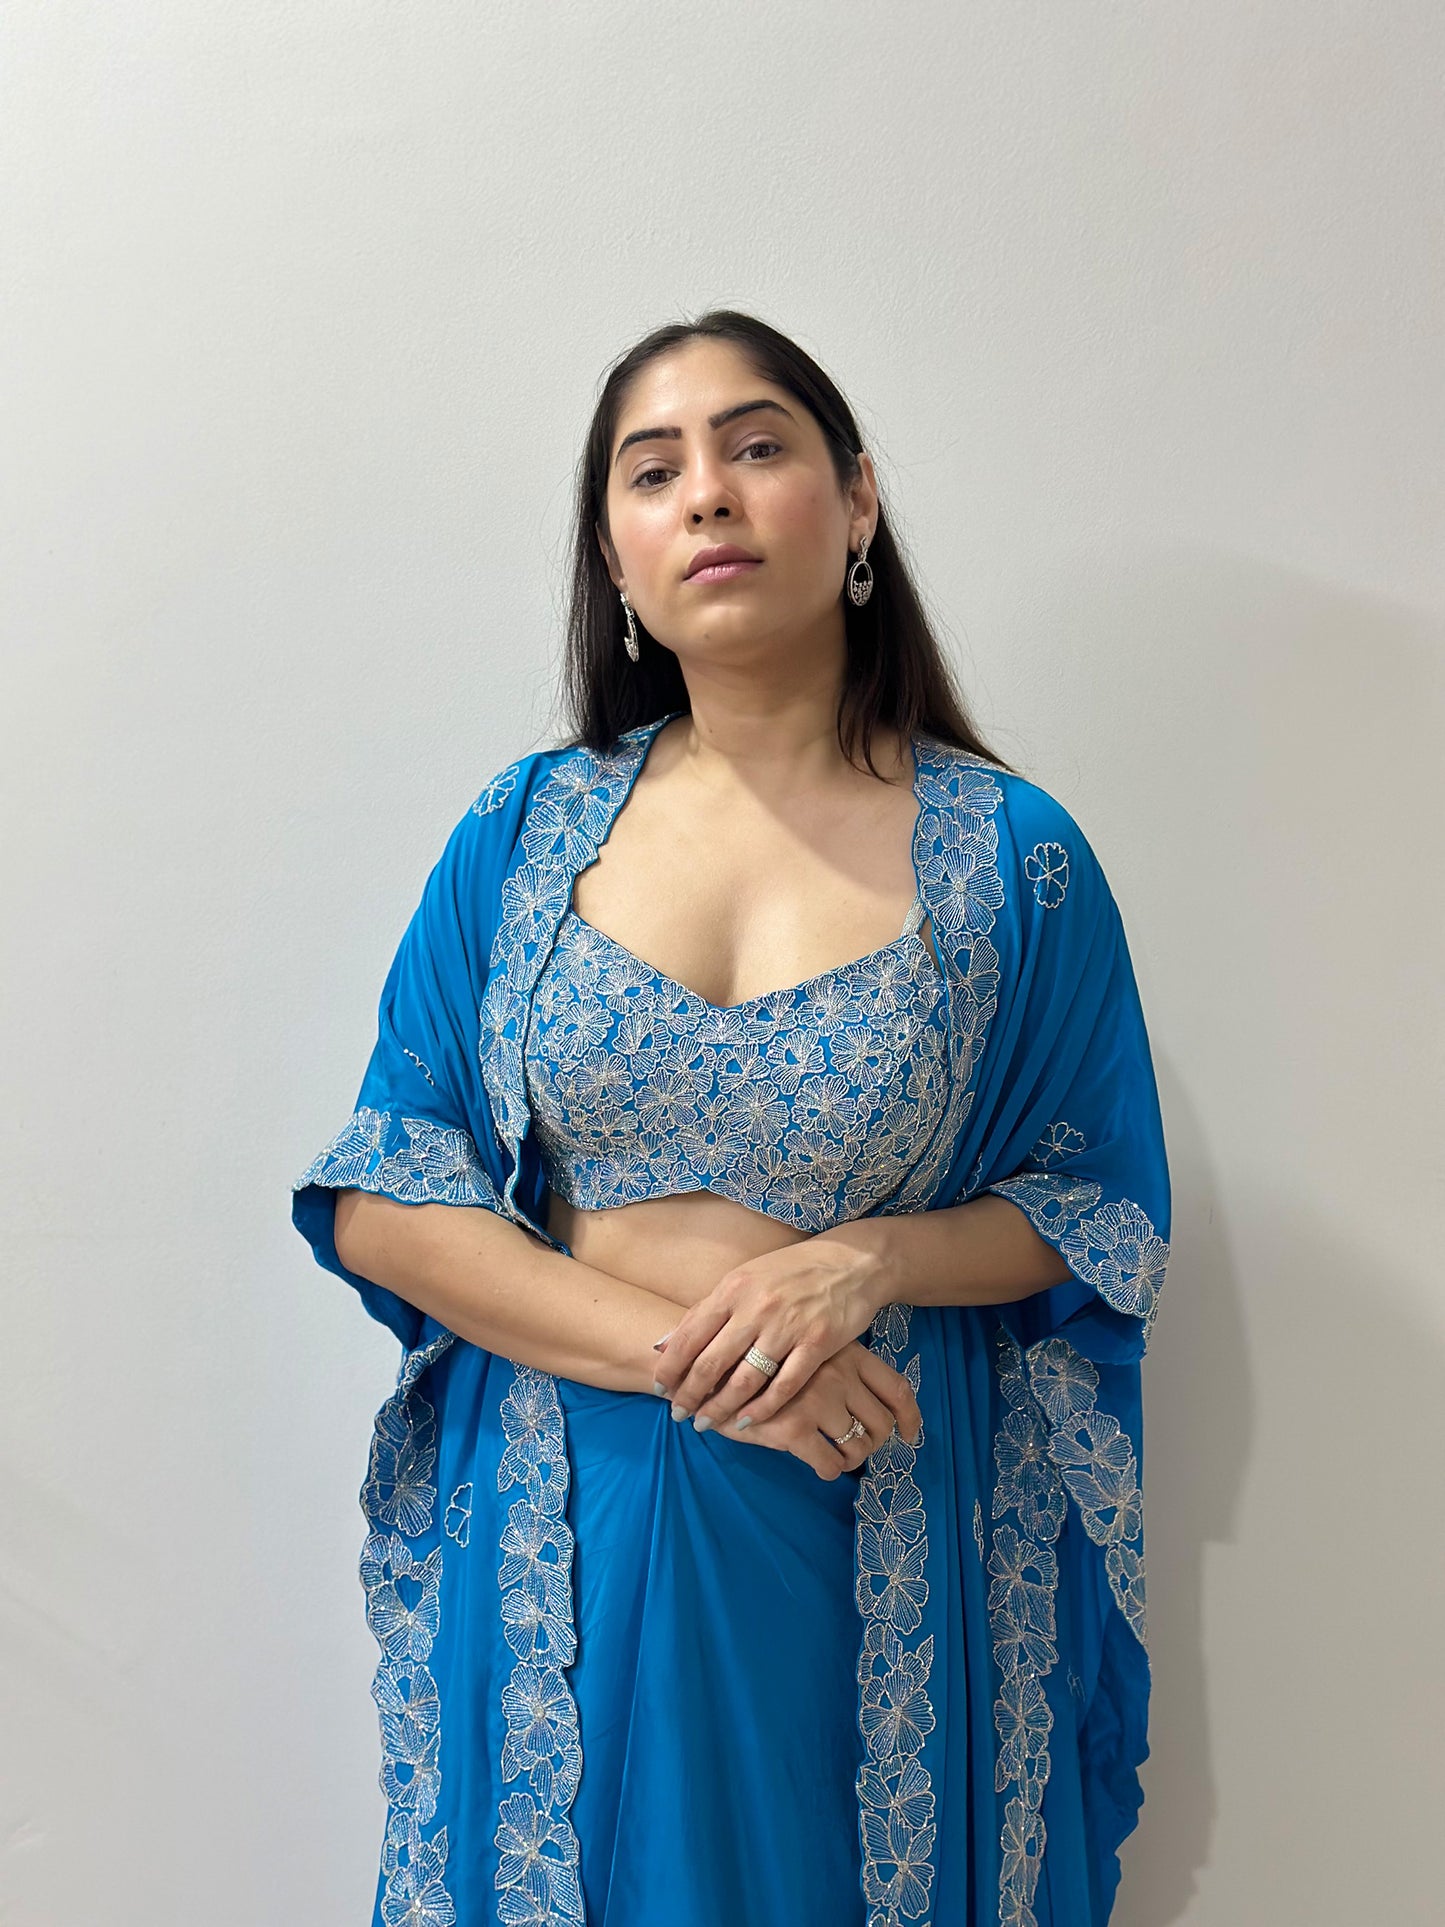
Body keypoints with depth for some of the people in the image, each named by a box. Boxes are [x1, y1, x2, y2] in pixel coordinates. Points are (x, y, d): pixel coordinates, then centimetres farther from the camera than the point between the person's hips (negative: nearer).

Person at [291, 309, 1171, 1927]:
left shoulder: (1012, 857, -6)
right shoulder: (528, 826, -2)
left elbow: (1100, 1211, 1)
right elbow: (378, 1203, -4)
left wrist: (868, 1262, -18)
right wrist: (684, 1353, -16)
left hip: (877, 1530, -1)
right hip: (554, 1534, 1)